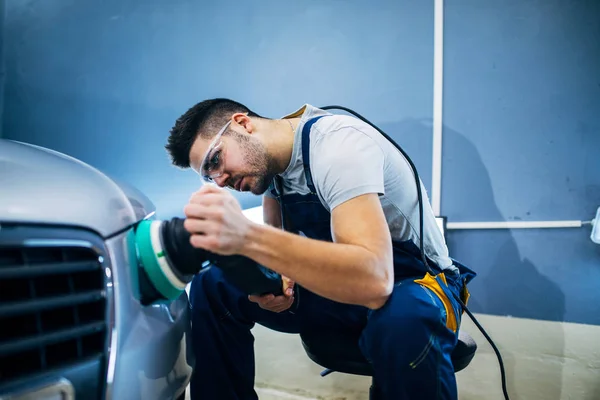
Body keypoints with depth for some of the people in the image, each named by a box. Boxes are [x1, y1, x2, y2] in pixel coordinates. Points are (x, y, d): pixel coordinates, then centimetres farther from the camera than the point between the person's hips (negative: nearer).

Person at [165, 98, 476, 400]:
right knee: (213, 283, -7)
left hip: (413, 280, -6)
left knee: (402, 324, -42)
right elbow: (280, 240, 8)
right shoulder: (269, 156, 0)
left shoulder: (337, 143, -25)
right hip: (342, 279, 6)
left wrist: (247, 236, -47)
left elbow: (374, 279, -38)